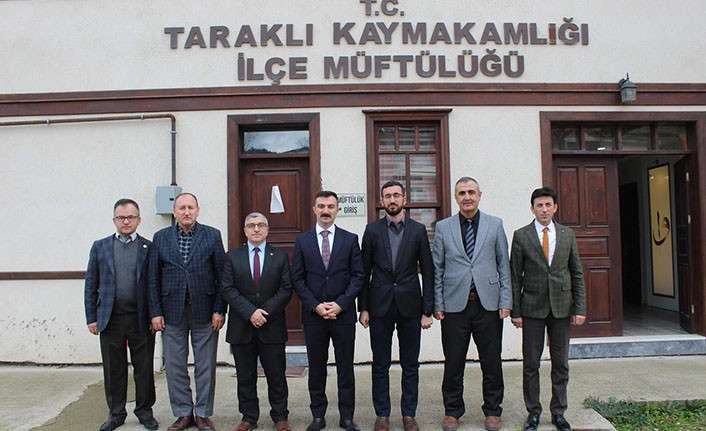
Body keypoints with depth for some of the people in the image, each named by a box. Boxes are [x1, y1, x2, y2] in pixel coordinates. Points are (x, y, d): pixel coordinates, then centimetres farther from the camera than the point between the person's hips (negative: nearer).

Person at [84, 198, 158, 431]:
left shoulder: (149, 248, 2)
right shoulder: (100, 247, 7)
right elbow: (91, 285, 7)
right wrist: (91, 318, 3)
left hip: (141, 319, -1)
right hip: (110, 318, 1)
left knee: (144, 368, 8)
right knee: (113, 369, 10)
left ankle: (145, 411, 23)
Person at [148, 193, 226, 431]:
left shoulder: (212, 235, 0)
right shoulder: (161, 237, 5)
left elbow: (221, 275, -1)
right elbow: (153, 279, 4)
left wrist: (219, 310, -7)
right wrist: (156, 312, -2)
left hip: (204, 312, -1)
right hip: (172, 312, 2)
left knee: (205, 366, 7)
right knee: (174, 367, 9)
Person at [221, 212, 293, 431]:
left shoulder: (280, 256, 5)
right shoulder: (232, 256, 5)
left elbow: (286, 289, -2)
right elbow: (228, 289, -4)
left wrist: (265, 311, -14)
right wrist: (250, 312, -15)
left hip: (272, 326, 0)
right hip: (241, 327, 1)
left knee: (276, 376, 7)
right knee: (245, 377, 10)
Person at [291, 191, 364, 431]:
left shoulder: (350, 239, 4)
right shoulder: (302, 241, 5)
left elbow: (358, 276, 0)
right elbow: (297, 279, 2)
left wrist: (340, 304, -11)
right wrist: (315, 305, -9)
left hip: (343, 313, 0)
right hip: (313, 315, 1)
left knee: (346, 367, 7)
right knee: (316, 368, 9)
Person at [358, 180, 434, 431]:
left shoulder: (418, 230, 2)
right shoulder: (372, 230, 3)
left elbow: (428, 272, 2)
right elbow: (364, 271, 4)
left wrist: (428, 310, -2)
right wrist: (363, 307, -1)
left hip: (410, 306, 0)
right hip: (380, 306, 0)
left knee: (410, 365, 9)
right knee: (380, 365, 8)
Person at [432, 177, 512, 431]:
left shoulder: (495, 225, 7)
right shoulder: (443, 227, 5)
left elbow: (504, 265, 6)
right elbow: (437, 268, 5)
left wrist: (505, 302, -1)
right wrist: (437, 304, 0)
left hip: (488, 303, 1)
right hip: (455, 304, 0)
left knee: (492, 362, 8)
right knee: (453, 362, 7)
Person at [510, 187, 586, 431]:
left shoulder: (567, 234, 6)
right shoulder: (521, 236, -1)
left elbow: (577, 274, 7)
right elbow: (515, 276, -1)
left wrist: (580, 308, 0)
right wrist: (515, 311, -5)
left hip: (562, 307, 2)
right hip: (532, 308, -2)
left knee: (561, 363, 9)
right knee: (530, 364, 4)